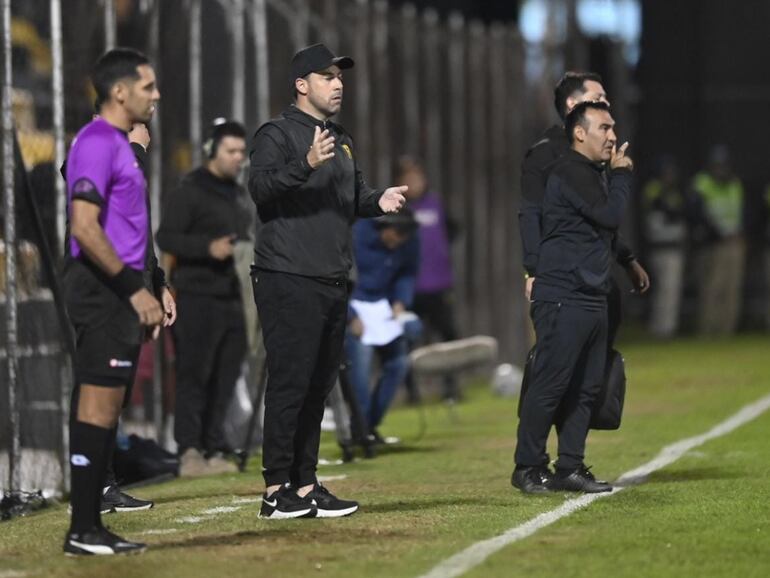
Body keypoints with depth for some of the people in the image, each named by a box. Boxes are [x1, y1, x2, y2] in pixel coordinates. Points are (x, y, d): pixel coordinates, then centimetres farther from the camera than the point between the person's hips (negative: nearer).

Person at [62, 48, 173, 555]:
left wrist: (152, 286, 21)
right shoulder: (97, 144, -13)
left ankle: (92, 525, 13)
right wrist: (134, 289, -20)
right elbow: (85, 228, -21)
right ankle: (83, 532, -9)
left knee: (106, 408, 10)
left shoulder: (121, 145, 19)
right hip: (103, 290, -10)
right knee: (99, 404, -10)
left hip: (121, 292, 10)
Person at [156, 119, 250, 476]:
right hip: (198, 296, -8)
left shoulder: (239, 194, 20)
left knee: (224, 379, 8)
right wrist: (208, 248, -22)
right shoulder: (190, 191, -5)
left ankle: (213, 451, 13)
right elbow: (165, 237, -12)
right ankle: (189, 453, -10)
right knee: (194, 376, -9)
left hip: (232, 297, 8)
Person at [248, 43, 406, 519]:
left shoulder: (343, 142, 21)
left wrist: (378, 201, 6)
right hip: (288, 279, -8)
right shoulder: (278, 134, -5)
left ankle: (305, 485, 15)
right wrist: (306, 165, -33)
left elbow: (354, 197, 27)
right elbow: (261, 188, -19)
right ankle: (276, 490, -7)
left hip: (333, 283, 8)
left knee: (319, 386, 10)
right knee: (290, 382, -9)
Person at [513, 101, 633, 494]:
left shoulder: (591, 174, 20)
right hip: (563, 298, -10)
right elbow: (610, 215, -17)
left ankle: (570, 468, 12)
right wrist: (622, 174, -4)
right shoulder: (570, 173, -10)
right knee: (550, 384, -7)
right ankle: (528, 467, -1)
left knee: (586, 387, 8)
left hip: (592, 297, 10)